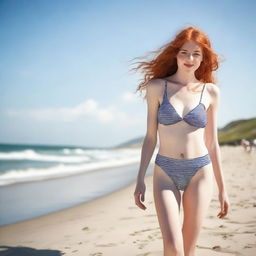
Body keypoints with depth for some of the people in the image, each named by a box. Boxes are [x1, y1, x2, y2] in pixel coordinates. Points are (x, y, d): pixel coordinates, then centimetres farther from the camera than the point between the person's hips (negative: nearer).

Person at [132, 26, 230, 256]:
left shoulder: (211, 92, 2)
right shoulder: (157, 87, -1)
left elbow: (212, 143, 6)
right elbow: (150, 137, 2)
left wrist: (223, 188, 7)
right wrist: (140, 180, -3)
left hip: (199, 172, 1)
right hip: (166, 172, -1)